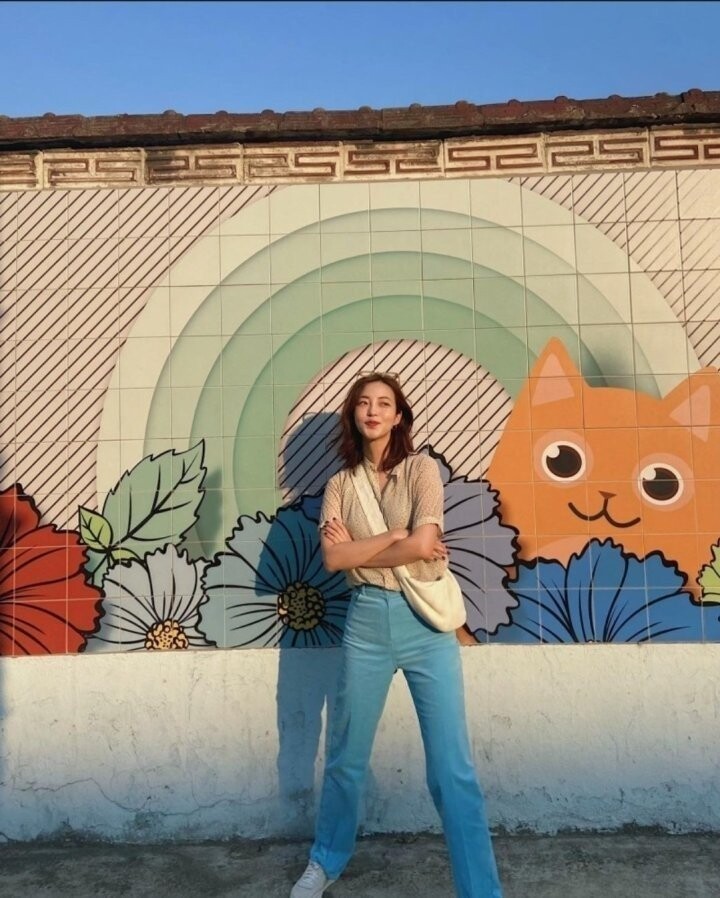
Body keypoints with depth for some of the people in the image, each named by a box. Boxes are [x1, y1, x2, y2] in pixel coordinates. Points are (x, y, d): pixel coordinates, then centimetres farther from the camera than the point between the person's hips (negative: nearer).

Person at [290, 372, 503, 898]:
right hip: (367, 621, 3)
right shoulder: (341, 483, 7)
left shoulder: (422, 469, -1)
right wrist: (395, 536, -9)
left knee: (453, 769, 0)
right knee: (346, 757, 18)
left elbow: (424, 543, -15)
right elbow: (332, 558, -5)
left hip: (426, 621, -3)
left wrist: (358, 549, -5)